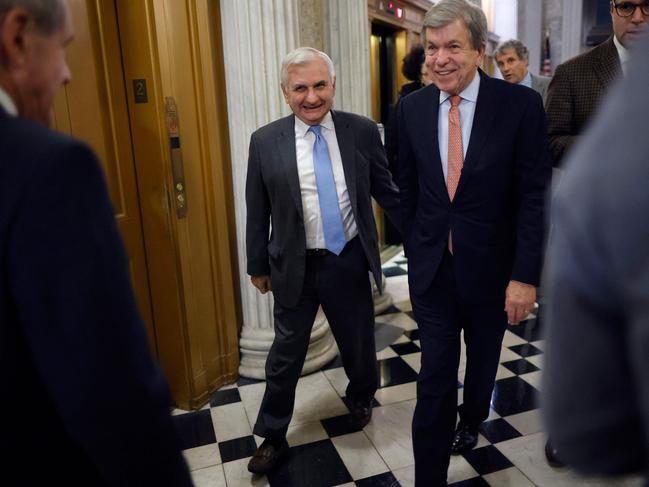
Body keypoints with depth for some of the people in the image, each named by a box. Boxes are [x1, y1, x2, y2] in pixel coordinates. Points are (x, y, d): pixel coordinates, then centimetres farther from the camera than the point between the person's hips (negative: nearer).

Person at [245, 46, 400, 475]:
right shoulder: (265, 142, -6)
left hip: (350, 262, 1)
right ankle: (273, 436, 33)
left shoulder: (363, 131, -5)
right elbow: (257, 212, 1)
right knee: (286, 353, 12)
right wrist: (258, 266, 6)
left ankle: (361, 398, 52)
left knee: (359, 343, 19)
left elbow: (386, 191, 4)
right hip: (294, 267, 0)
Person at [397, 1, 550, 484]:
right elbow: (408, 188, 6)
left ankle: (471, 420, 53)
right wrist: (416, 249, 9)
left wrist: (525, 275, -15)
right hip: (432, 267, 1)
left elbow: (533, 196, -12)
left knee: (483, 360, 22)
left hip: (490, 265, 0)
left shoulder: (521, 104, -12)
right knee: (435, 375, 2)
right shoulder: (413, 107, -2)